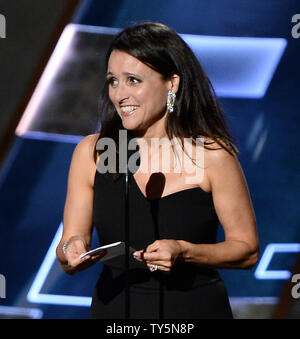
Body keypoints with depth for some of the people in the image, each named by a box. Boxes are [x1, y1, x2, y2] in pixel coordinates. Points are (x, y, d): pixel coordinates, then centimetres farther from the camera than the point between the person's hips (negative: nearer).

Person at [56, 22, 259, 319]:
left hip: (196, 307, -2)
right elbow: (67, 259, 2)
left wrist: (184, 252, -18)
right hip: (113, 308, 2)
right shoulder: (90, 153, -1)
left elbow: (247, 250, -3)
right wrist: (72, 251, -20)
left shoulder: (212, 155, -8)